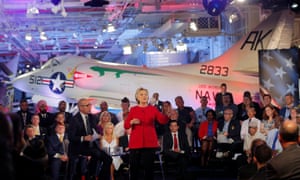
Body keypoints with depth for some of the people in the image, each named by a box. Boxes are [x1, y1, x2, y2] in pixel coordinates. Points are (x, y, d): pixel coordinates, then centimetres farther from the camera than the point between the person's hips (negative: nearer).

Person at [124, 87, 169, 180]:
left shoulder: (153, 109, 7)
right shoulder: (133, 109, 8)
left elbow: (163, 120, -6)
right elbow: (126, 126, 4)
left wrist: (168, 115, -26)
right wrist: (132, 122, -16)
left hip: (150, 142, 0)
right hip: (135, 142, 0)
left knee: (148, 167, -2)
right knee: (133, 166, -1)